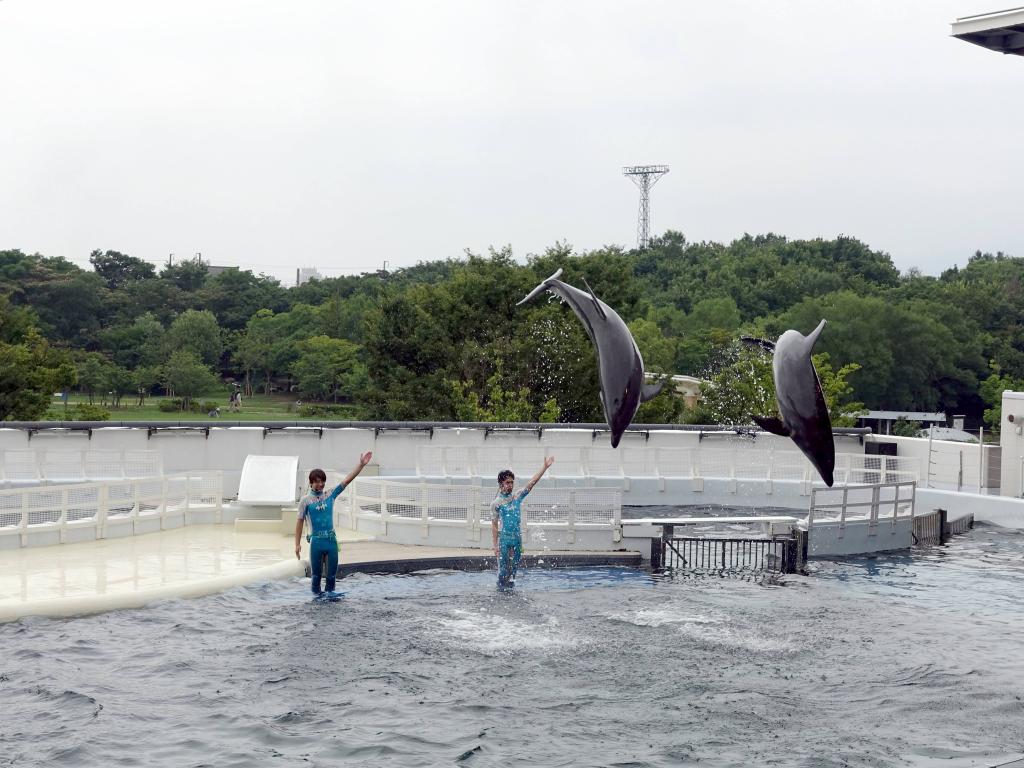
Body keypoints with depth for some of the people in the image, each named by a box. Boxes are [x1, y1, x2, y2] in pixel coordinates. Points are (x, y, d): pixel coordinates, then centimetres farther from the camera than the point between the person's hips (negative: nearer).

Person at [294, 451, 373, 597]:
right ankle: (316, 593, 20)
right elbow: (300, 522, -1)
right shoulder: (306, 500, -2)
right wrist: (297, 544, -5)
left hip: (331, 539, 3)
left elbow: (347, 480, 1)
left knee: (332, 570, 5)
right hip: (316, 540, -3)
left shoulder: (330, 495, 6)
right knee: (316, 571, 6)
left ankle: (330, 591, 20)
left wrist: (361, 465, -6)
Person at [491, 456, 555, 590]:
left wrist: (545, 467, -6)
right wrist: (495, 546, -10)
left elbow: (532, 482, 1)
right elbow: (494, 525, -4)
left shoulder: (517, 497, 7)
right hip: (504, 538, -4)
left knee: (513, 569, 9)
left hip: (517, 538, 4)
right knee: (503, 570, -2)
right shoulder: (496, 503, -4)